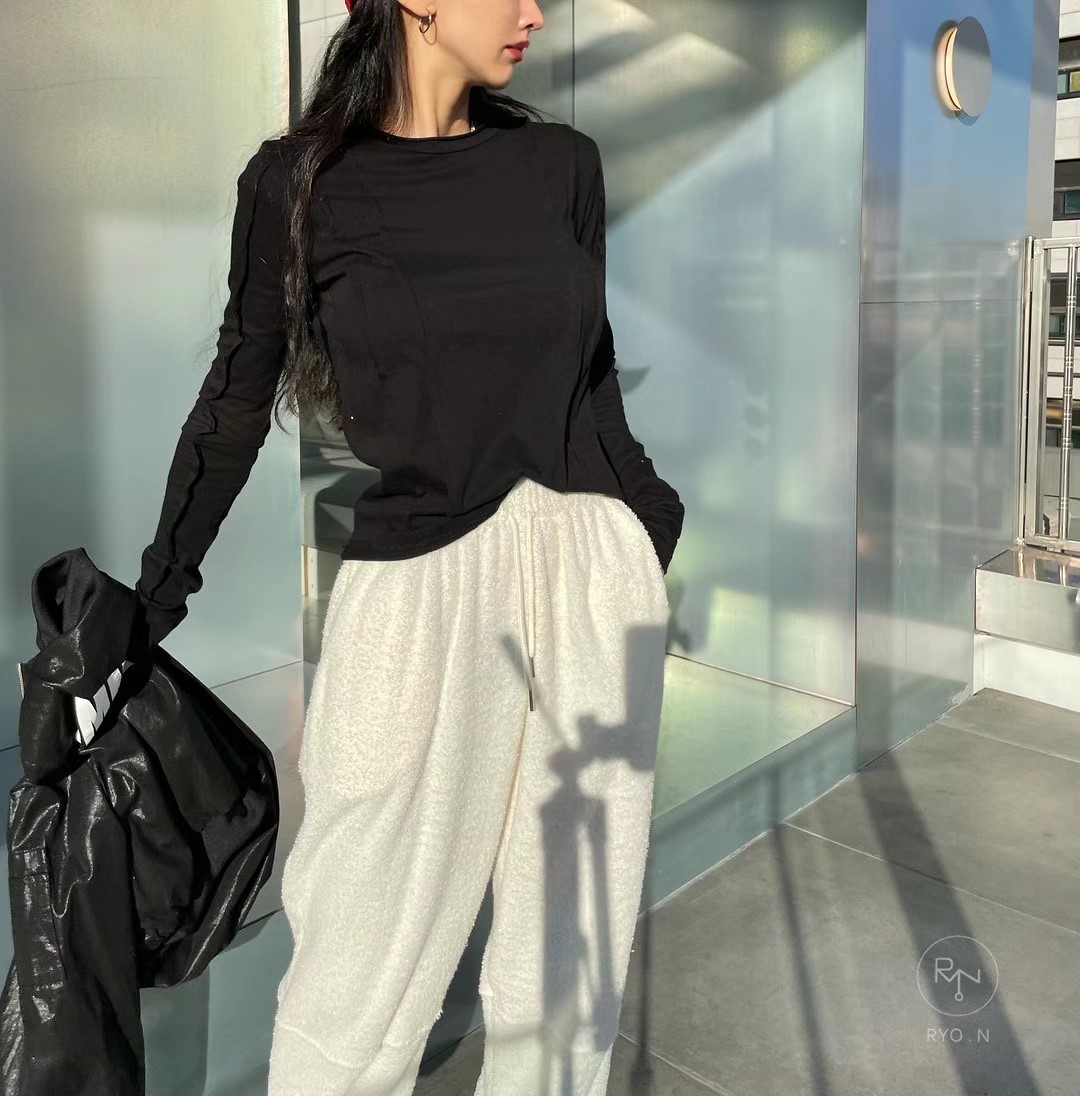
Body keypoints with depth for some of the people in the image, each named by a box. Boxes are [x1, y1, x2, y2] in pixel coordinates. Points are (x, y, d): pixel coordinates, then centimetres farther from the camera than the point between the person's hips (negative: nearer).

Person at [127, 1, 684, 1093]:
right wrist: (154, 596, 9)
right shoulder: (298, 180, 0)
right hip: (421, 586, -3)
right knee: (370, 968, 5)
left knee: (574, 937, 15)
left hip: (594, 563, 4)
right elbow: (237, 400, 6)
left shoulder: (562, 163, 8)